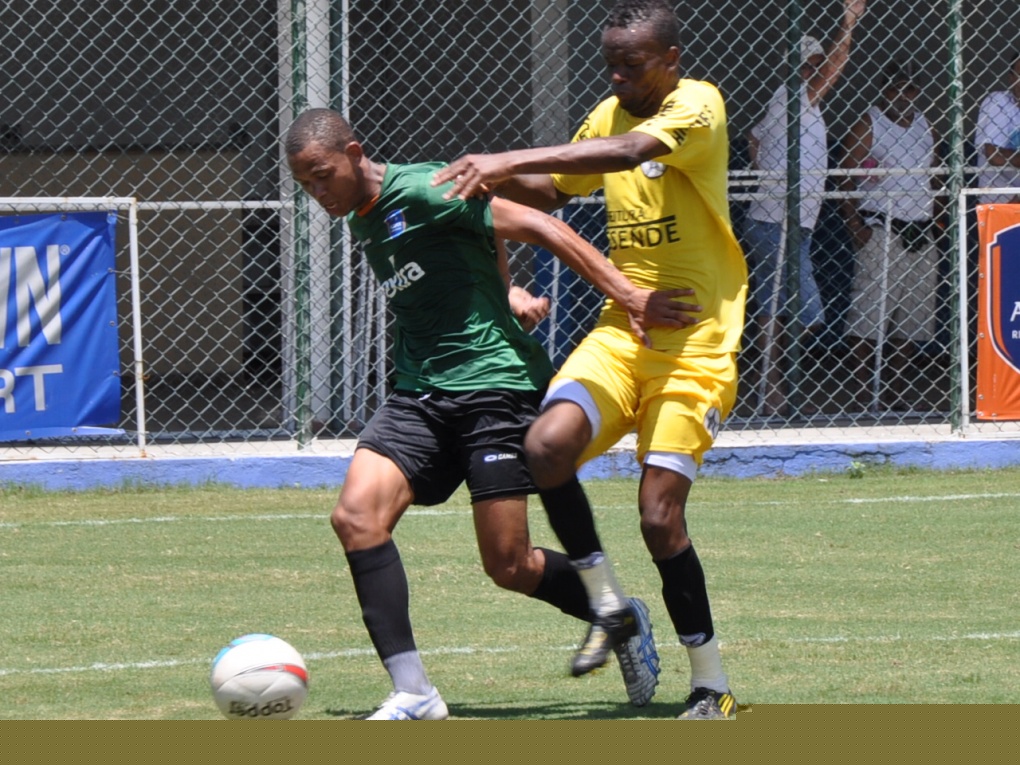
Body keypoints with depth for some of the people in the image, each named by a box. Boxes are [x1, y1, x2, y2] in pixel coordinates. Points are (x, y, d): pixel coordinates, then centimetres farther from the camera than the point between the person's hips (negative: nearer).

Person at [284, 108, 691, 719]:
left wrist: (628, 296, -17)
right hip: (420, 394, 8)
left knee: (509, 567, -7)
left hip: (496, 385, -8)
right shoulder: (363, 223, 15)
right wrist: (509, 292, 10)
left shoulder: (419, 191, -12)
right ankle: (412, 693, -17)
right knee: (356, 515, -16)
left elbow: (539, 228, -13)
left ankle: (622, 620, 23)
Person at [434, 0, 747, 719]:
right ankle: (607, 607, 0)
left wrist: (510, 160, -36)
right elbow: (553, 190, 28)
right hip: (622, 329, 6)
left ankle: (713, 687, 4)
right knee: (547, 445, -21)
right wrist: (501, 178, 6)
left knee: (660, 517, -12)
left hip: (695, 342, -6)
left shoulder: (699, 106, -11)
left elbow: (629, 151, -31)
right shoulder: (610, 115, 12)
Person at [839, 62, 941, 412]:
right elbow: (847, 177, -7)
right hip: (880, 230, -6)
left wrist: (938, 218, 10)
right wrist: (854, 223, -18)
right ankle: (862, 386, -8)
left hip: (920, 234, 6)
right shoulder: (868, 126, -1)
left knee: (913, 315, 5)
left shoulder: (926, 127, 17)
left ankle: (899, 386, 11)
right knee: (870, 308, -9)